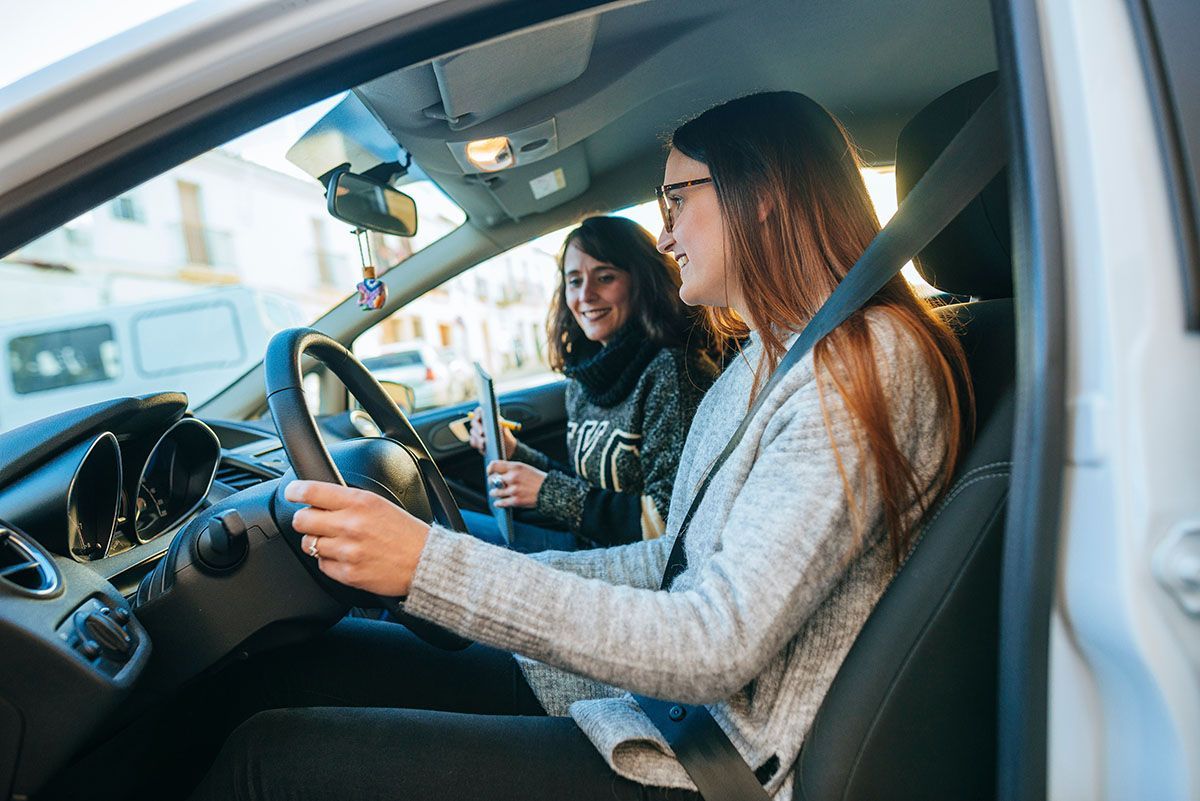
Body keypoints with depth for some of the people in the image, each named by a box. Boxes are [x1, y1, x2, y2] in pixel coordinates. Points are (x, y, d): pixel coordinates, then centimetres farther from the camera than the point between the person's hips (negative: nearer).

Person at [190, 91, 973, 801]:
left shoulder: (870, 363, -18)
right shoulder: (758, 368, 13)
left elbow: (721, 645, -25)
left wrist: (435, 564, -25)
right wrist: (516, 573, 11)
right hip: (660, 688, 9)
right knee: (320, 657, 5)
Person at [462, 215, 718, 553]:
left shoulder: (670, 372, -18)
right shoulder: (584, 380, 7)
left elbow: (673, 522, -21)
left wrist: (547, 492, -18)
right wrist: (514, 452, 3)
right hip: (587, 545, 8)